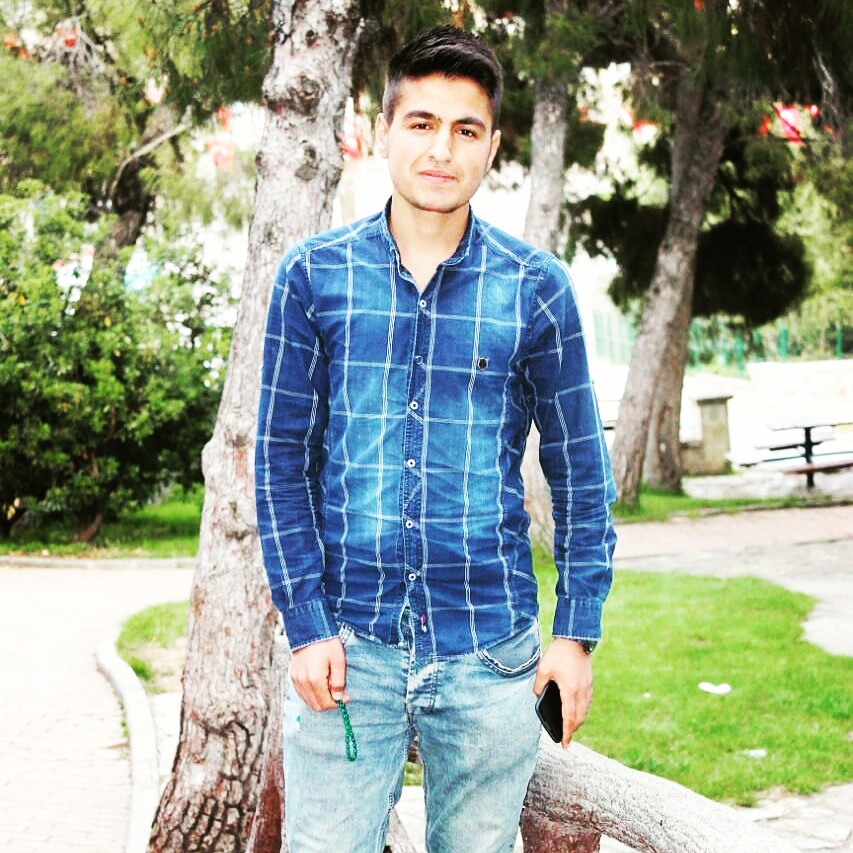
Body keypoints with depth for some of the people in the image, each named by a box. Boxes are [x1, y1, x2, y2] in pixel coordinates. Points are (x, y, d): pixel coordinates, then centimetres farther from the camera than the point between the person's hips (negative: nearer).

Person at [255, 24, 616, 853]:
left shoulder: (535, 288, 0)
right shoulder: (314, 276, 0)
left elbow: (579, 468, 5)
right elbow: (282, 457, 1)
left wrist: (578, 631, 1)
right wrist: (306, 624, -5)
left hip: (491, 653, 1)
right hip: (346, 644, 0)